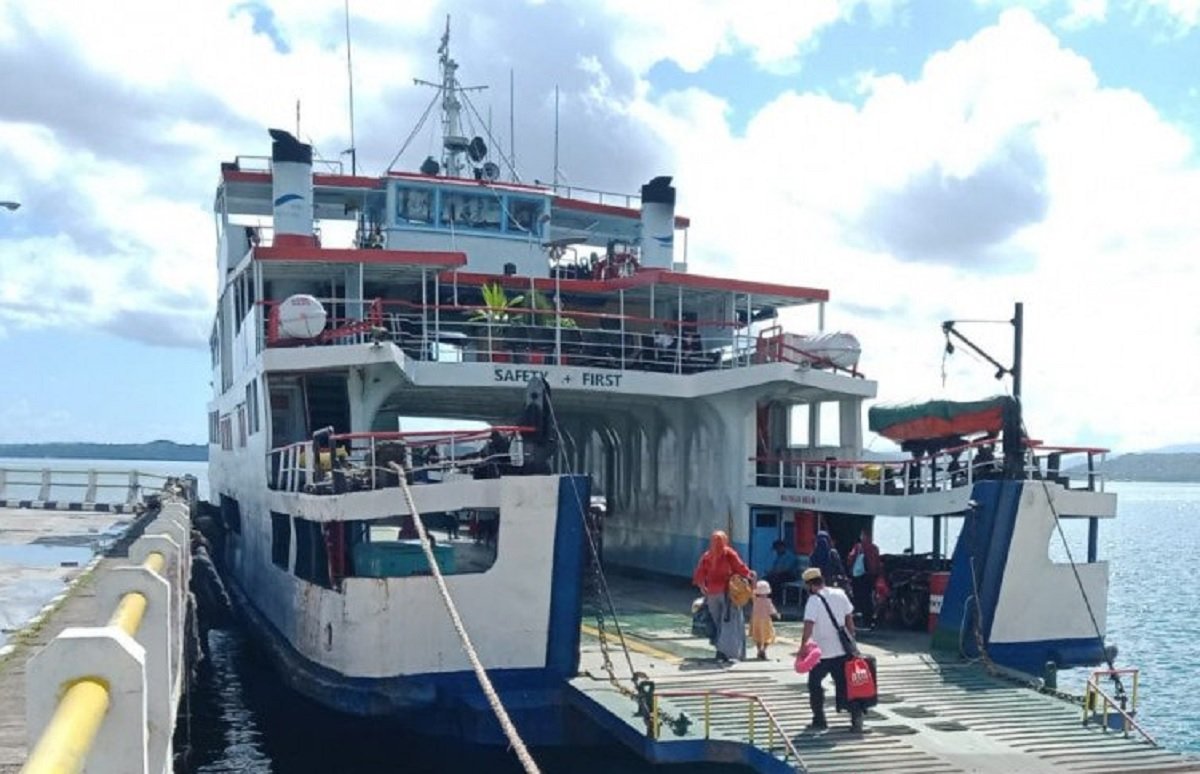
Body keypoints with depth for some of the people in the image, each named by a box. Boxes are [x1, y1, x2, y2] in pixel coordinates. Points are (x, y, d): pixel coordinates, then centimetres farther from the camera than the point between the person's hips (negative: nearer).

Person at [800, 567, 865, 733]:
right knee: (844, 685, 11)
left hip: (822, 652, -5)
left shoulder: (814, 600, -14)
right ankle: (856, 714, -3)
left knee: (814, 684, 11)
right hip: (842, 650, 5)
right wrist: (851, 640, 18)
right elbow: (849, 619, 9)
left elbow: (808, 627, -24)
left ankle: (819, 721, 11)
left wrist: (802, 647, -21)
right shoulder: (840, 594, 3)